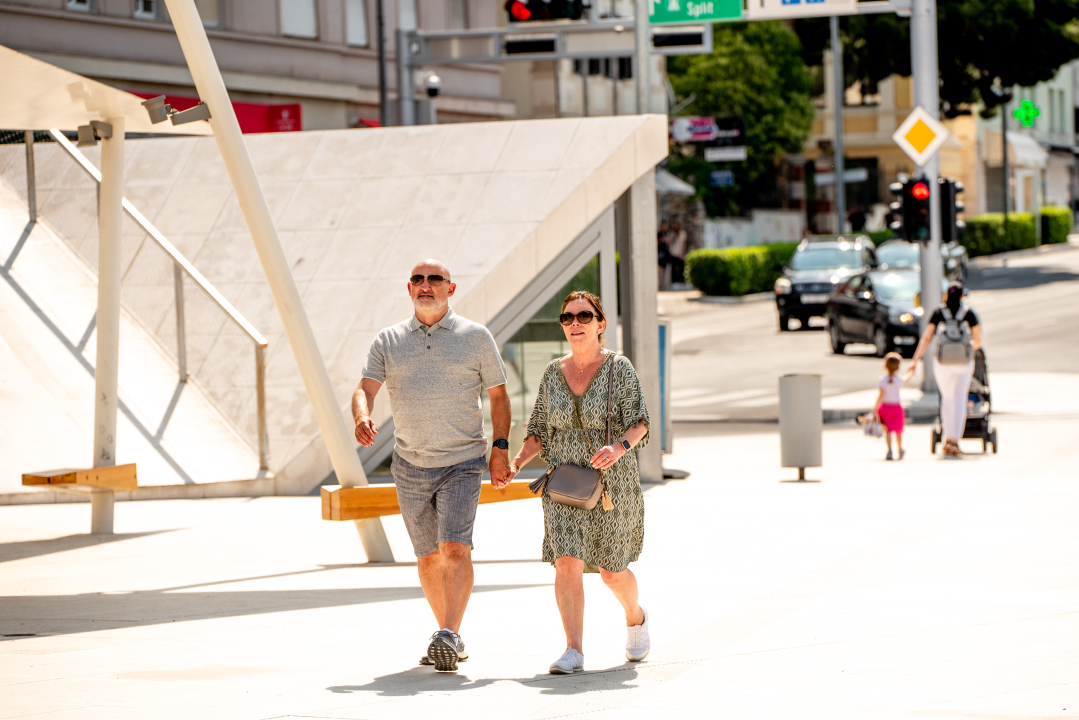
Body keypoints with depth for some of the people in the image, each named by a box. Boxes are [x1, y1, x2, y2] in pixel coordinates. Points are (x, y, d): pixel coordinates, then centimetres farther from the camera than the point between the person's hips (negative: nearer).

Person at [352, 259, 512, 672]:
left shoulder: (476, 337, 0)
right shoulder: (388, 341, 5)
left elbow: (498, 395, 5)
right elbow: (365, 389, -5)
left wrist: (501, 448, -6)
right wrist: (362, 419, -28)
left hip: (463, 462, -3)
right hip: (411, 464, 3)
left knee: (455, 548, -19)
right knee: (428, 557, 10)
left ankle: (448, 637, -26)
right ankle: (450, 639, 24)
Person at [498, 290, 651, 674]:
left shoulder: (619, 368, -6)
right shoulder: (553, 373, 6)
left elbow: (639, 423, -15)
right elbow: (539, 431, 11)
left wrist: (619, 447, -35)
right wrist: (515, 464, -3)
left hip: (612, 484, -2)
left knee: (612, 571, 10)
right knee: (568, 563, -15)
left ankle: (636, 616, 42)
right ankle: (574, 651, -15)